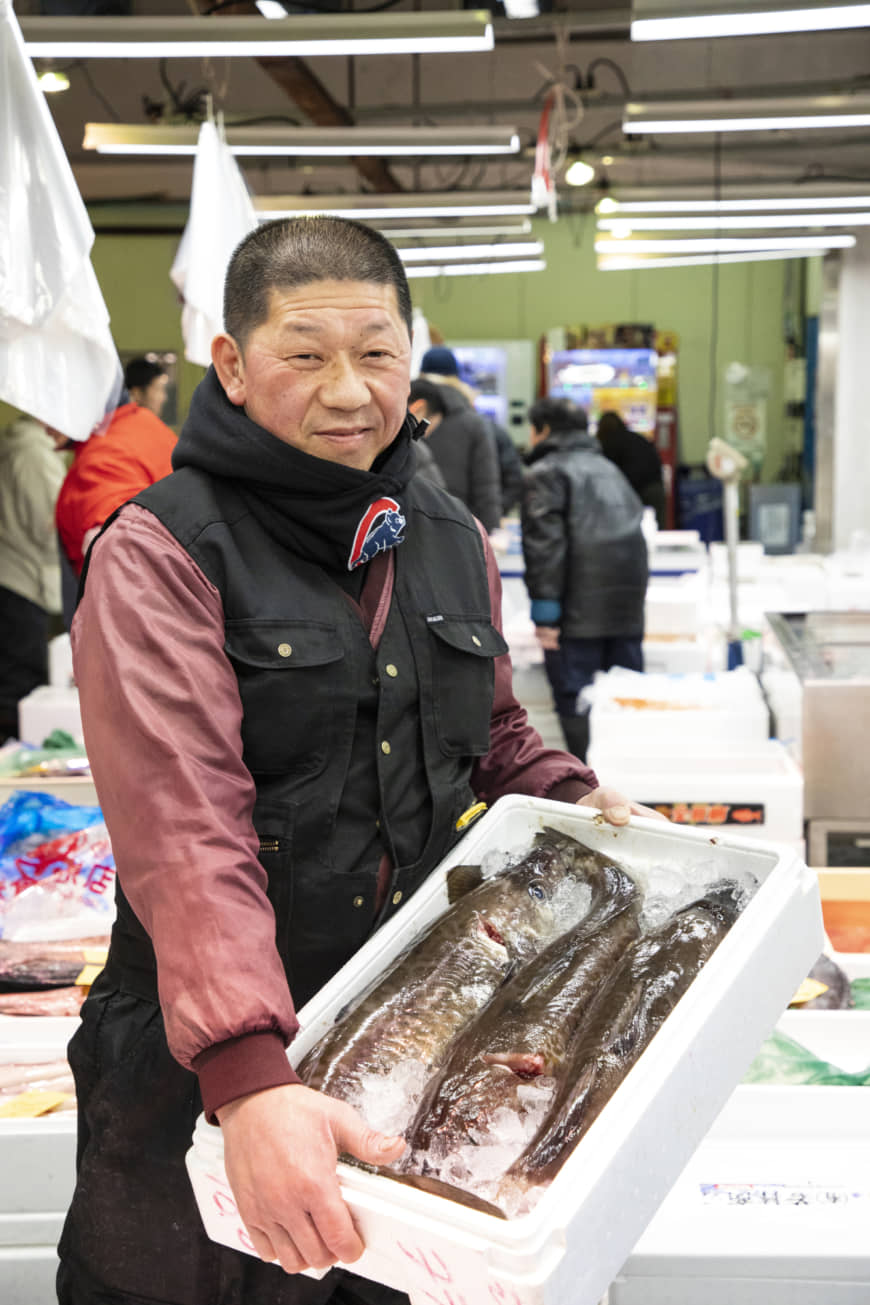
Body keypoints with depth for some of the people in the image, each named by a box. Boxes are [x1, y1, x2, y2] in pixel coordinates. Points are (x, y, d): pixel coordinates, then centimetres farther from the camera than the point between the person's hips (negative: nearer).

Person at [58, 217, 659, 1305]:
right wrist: (251, 1079, -37)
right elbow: (184, 834, -26)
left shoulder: (453, 541, 6)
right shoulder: (160, 555, -14)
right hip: (203, 1070, -5)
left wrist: (581, 806, 0)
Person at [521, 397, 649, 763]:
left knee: (574, 696, -4)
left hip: (580, 609, -7)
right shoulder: (606, 467, 22)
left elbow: (546, 544, -14)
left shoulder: (545, 472, -3)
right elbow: (634, 521, 25)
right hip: (627, 607, 7)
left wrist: (544, 610, -17)